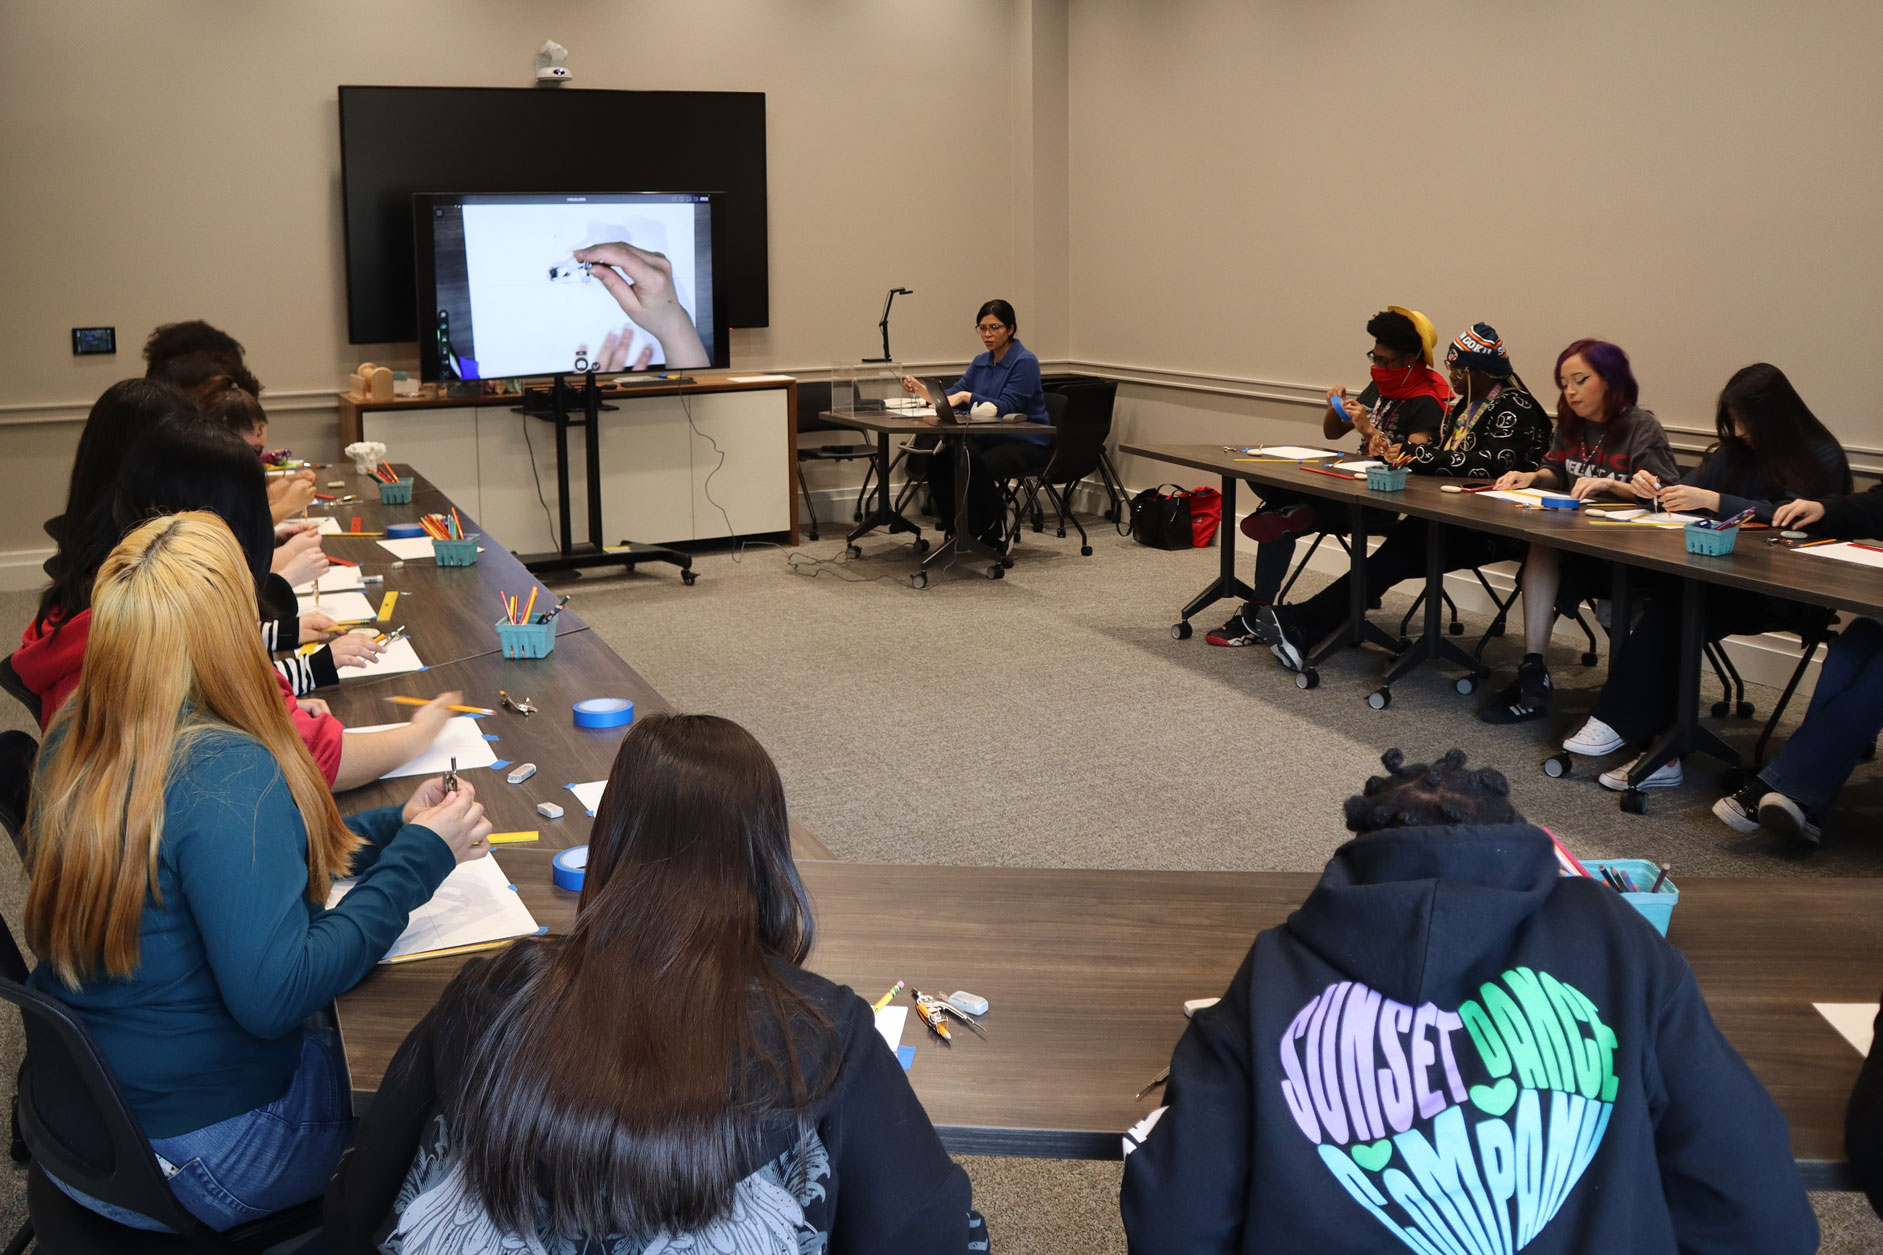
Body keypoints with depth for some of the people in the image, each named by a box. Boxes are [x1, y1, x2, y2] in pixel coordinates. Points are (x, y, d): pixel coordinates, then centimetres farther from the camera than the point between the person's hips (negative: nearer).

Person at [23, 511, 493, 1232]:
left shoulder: (74, 739, -2)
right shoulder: (230, 776, -29)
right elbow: (272, 996, -30)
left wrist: (390, 828, 4)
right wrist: (418, 857, -22)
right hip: (196, 1156, -8)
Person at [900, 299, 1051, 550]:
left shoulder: (1025, 362, -12)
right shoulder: (981, 363, 11)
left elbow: (1006, 406, -22)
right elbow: (952, 395, 3)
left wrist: (967, 396, -32)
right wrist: (926, 392, -17)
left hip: (1026, 442, -7)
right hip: (988, 437, 7)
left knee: (978, 468, -35)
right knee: (940, 462, -20)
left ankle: (995, 533, -10)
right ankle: (955, 530, -5)